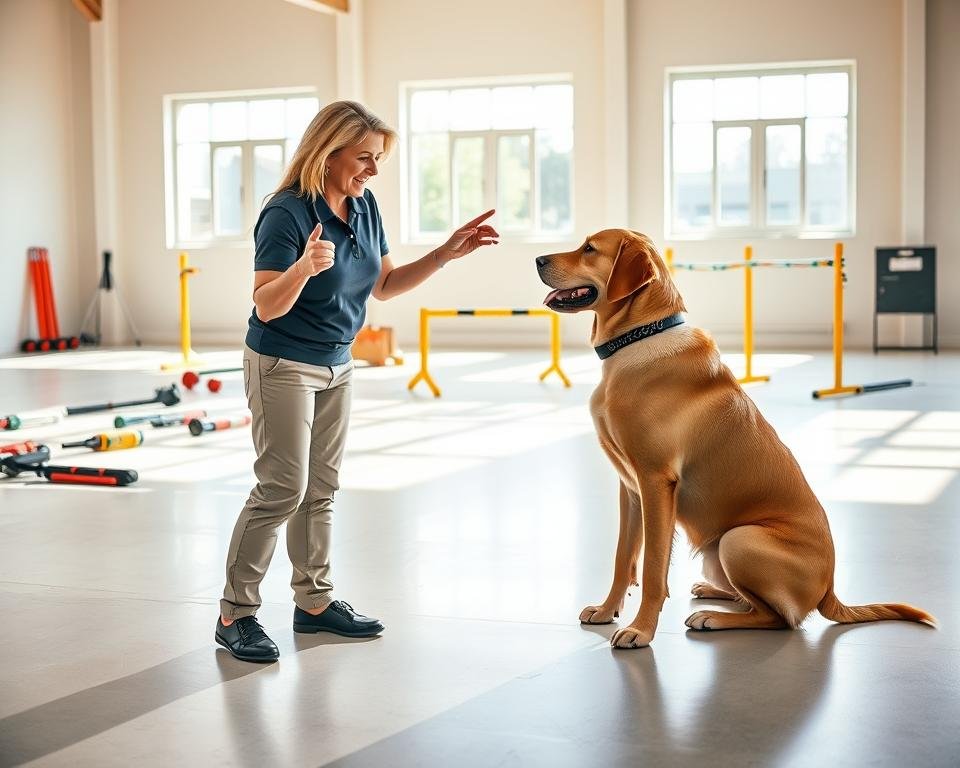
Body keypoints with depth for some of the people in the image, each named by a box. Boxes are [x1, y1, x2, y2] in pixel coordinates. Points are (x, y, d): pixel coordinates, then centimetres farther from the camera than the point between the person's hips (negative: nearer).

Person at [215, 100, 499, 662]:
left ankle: (315, 601, 22)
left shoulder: (364, 205, 0)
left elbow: (384, 285, 8)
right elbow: (268, 306, -26)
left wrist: (446, 253, -2)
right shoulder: (287, 214, -21)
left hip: (336, 364, 8)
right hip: (283, 364, -7)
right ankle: (236, 614, -1)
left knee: (321, 488, 12)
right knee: (283, 488, -10)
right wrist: (304, 268, -45)